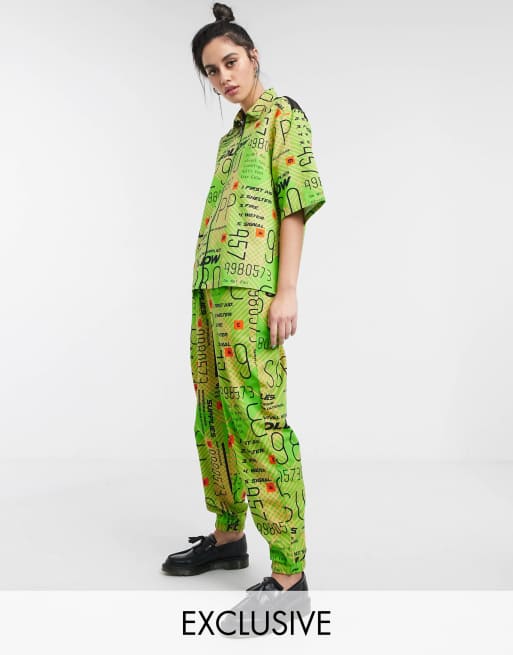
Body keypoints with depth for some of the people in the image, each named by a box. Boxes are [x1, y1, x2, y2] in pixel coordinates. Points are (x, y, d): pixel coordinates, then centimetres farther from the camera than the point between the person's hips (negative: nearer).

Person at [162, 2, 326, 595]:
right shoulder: (232, 135, 24)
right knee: (214, 413, 12)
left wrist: (287, 290, -16)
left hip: (251, 288, -8)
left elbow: (295, 206, -8)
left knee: (256, 417, -12)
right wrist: (204, 291, 17)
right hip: (210, 286, 9)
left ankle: (289, 572, -7)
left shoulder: (283, 116, 2)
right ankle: (228, 535, 27)